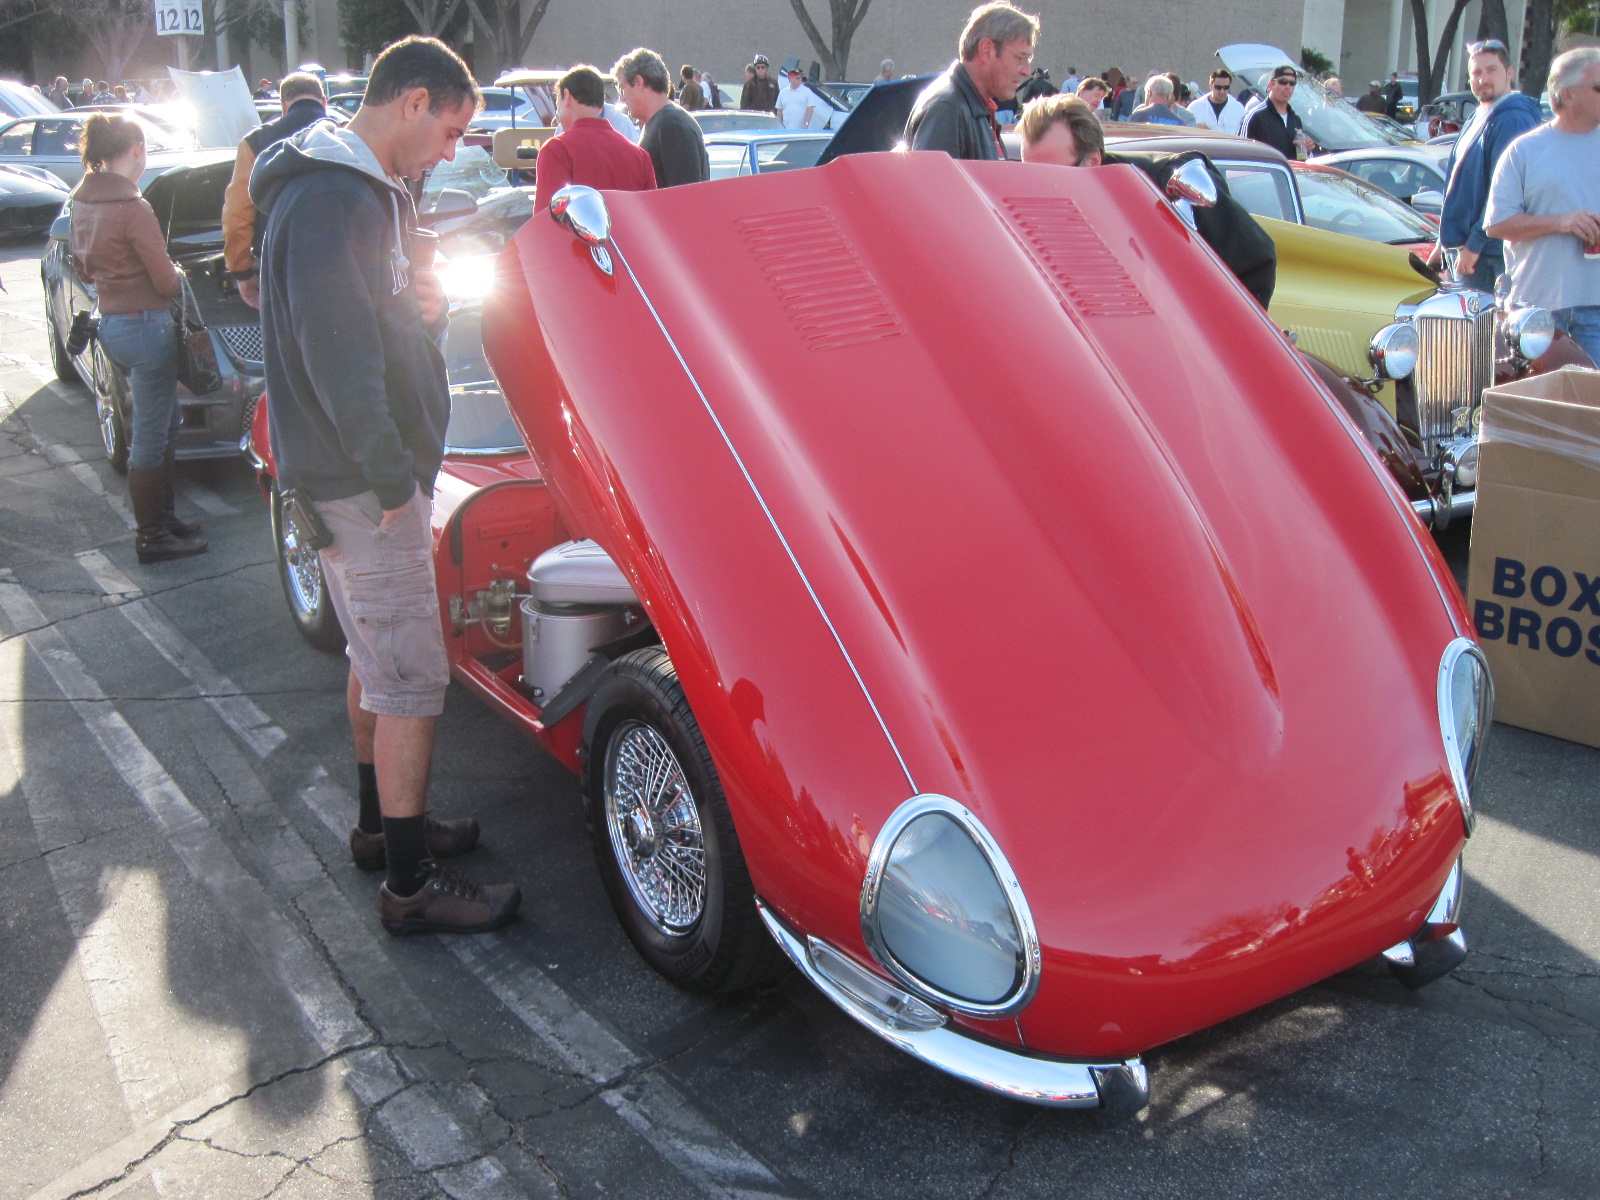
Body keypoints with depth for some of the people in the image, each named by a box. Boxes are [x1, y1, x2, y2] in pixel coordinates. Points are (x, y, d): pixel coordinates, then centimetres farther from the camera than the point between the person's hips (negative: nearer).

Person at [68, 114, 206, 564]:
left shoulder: (83, 203, 7)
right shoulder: (132, 207, -19)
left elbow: (84, 268, 17)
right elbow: (166, 281, -16)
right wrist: (179, 276, 4)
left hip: (110, 322, 9)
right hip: (145, 324, -9)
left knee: (166, 421, 22)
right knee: (150, 436, 1)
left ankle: (163, 514, 29)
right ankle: (152, 536, 10)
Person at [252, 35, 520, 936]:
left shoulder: (370, 191, 14)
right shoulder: (331, 200, -20)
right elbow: (337, 353, -25)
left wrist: (428, 303, 3)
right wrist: (393, 481, -22)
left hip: (380, 468, 11)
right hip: (362, 480, -11)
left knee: (379, 660, 20)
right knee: (413, 679, -6)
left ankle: (384, 824, 34)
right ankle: (410, 885, 2)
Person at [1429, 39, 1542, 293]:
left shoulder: (1513, 120, -13)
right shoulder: (1478, 119, 18)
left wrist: (1475, 244, -21)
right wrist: (1443, 242, 22)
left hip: (1490, 254, -10)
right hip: (1463, 247, 10)